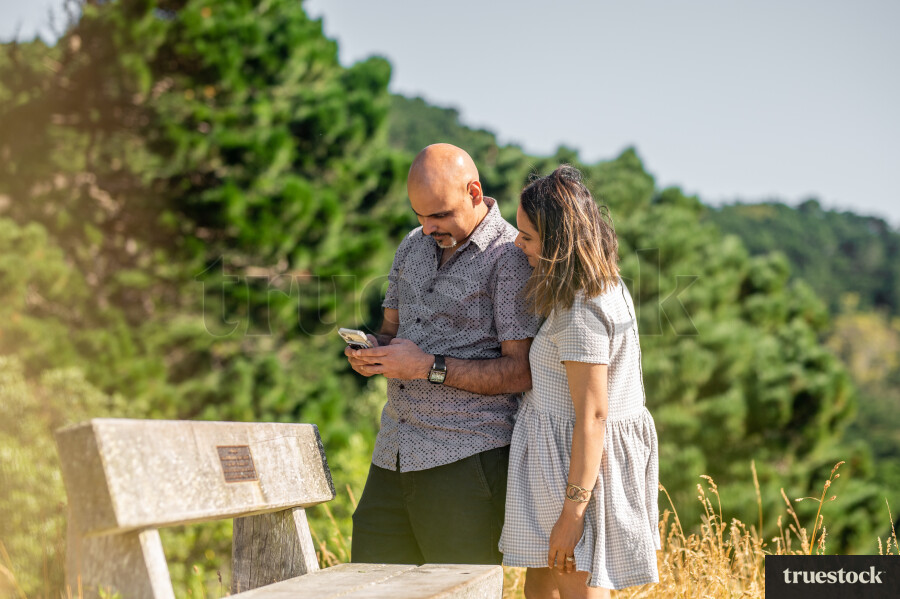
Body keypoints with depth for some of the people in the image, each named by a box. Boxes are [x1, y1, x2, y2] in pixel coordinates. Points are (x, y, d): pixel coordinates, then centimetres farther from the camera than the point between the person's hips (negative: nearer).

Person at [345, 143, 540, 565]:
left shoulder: (511, 258, -8)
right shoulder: (414, 246, 15)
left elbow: (522, 371, -13)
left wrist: (431, 368, -19)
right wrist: (370, 351, 0)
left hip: (467, 461, -7)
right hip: (393, 452, 7)